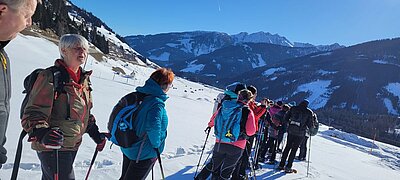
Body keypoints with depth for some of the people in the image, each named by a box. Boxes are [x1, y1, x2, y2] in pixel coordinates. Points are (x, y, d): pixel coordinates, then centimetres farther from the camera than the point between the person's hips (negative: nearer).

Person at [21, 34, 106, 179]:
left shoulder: (84, 79, 8)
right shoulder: (50, 76, -16)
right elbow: (33, 114, -18)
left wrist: (94, 132, 13)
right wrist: (42, 134, -36)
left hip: (73, 145, 8)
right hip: (52, 148, -7)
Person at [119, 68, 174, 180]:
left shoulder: (140, 94, -3)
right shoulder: (157, 103, -28)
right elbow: (153, 126, -41)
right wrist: (156, 144, -21)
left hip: (127, 148, 7)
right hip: (145, 154, -7)